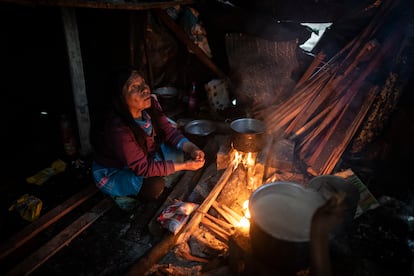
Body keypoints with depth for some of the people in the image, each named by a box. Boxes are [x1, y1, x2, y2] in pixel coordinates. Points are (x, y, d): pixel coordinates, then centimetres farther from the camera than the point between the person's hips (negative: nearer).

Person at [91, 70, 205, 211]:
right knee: (154, 186, -31)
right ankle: (124, 194, -1)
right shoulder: (118, 129, -37)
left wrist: (192, 149, -26)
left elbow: (168, 130, -8)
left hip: (145, 155, 7)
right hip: (112, 173, -6)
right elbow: (143, 168, -31)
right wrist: (184, 166, -29)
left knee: (184, 153, -8)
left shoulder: (151, 104, -19)